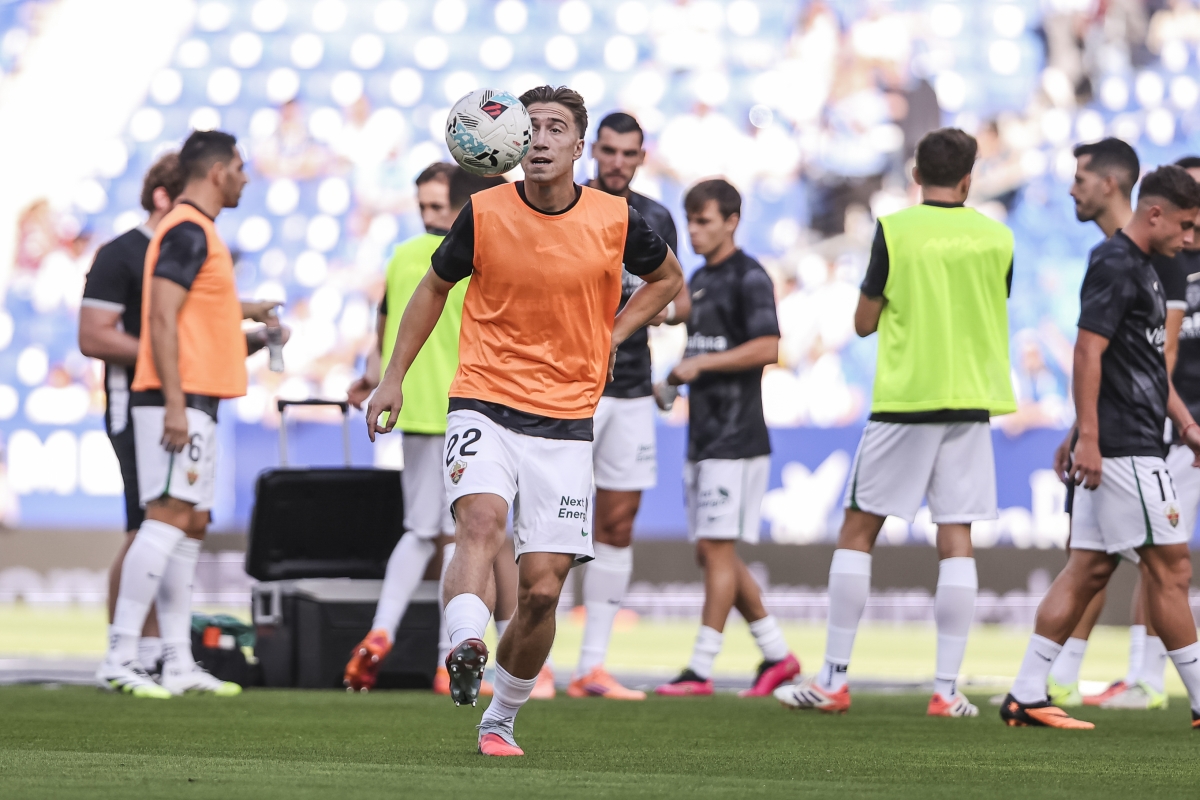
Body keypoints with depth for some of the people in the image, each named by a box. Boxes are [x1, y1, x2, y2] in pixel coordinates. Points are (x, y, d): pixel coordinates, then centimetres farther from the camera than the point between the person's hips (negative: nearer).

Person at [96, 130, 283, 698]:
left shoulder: (195, 231, 19)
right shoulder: (188, 232, -12)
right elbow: (161, 319, -19)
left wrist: (245, 312, 38)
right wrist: (174, 403, -23)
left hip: (193, 404, 11)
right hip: (180, 399, -11)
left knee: (190, 524, 10)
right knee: (168, 518, -14)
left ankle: (179, 664, 11)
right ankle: (119, 659, -17)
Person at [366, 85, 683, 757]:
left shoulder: (616, 220, -1)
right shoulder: (484, 214, -2)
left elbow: (668, 278, 19)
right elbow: (436, 286, 16)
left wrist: (613, 334, 5)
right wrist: (395, 377, 13)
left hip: (566, 425, 1)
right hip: (484, 405, -1)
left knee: (542, 590, -2)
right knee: (481, 521, -31)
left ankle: (501, 720, 17)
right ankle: (467, 651, -51)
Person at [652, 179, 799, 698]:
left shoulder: (748, 277, -8)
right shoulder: (698, 281, 18)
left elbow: (768, 347, -19)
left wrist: (702, 363, -17)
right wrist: (676, 377, 8)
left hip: (737, 437, -9)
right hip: (703, 437, 9)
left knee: (717, 550, -9)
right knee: (711, 554, 9)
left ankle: (701, 669, -8)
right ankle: (777, 654, 19)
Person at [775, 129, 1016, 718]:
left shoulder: (895, 230, -5)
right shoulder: (996, 237, 3)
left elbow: (864, 321, 1)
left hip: (904, 401, -2)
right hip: (971, 402, 2)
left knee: (858, 531, 6)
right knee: (956, 539, 3)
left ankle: (833, 680, 3)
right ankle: (947, 689, -2)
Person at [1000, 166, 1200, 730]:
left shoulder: (1142, 269, 20)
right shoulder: (1115, 265, -12)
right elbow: (1088, 351, -18)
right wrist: (1087, 438, -22)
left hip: (1133, 448, 10)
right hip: (1122, 449, -10)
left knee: (1088, 568, 6)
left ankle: (1026, 695, 5)